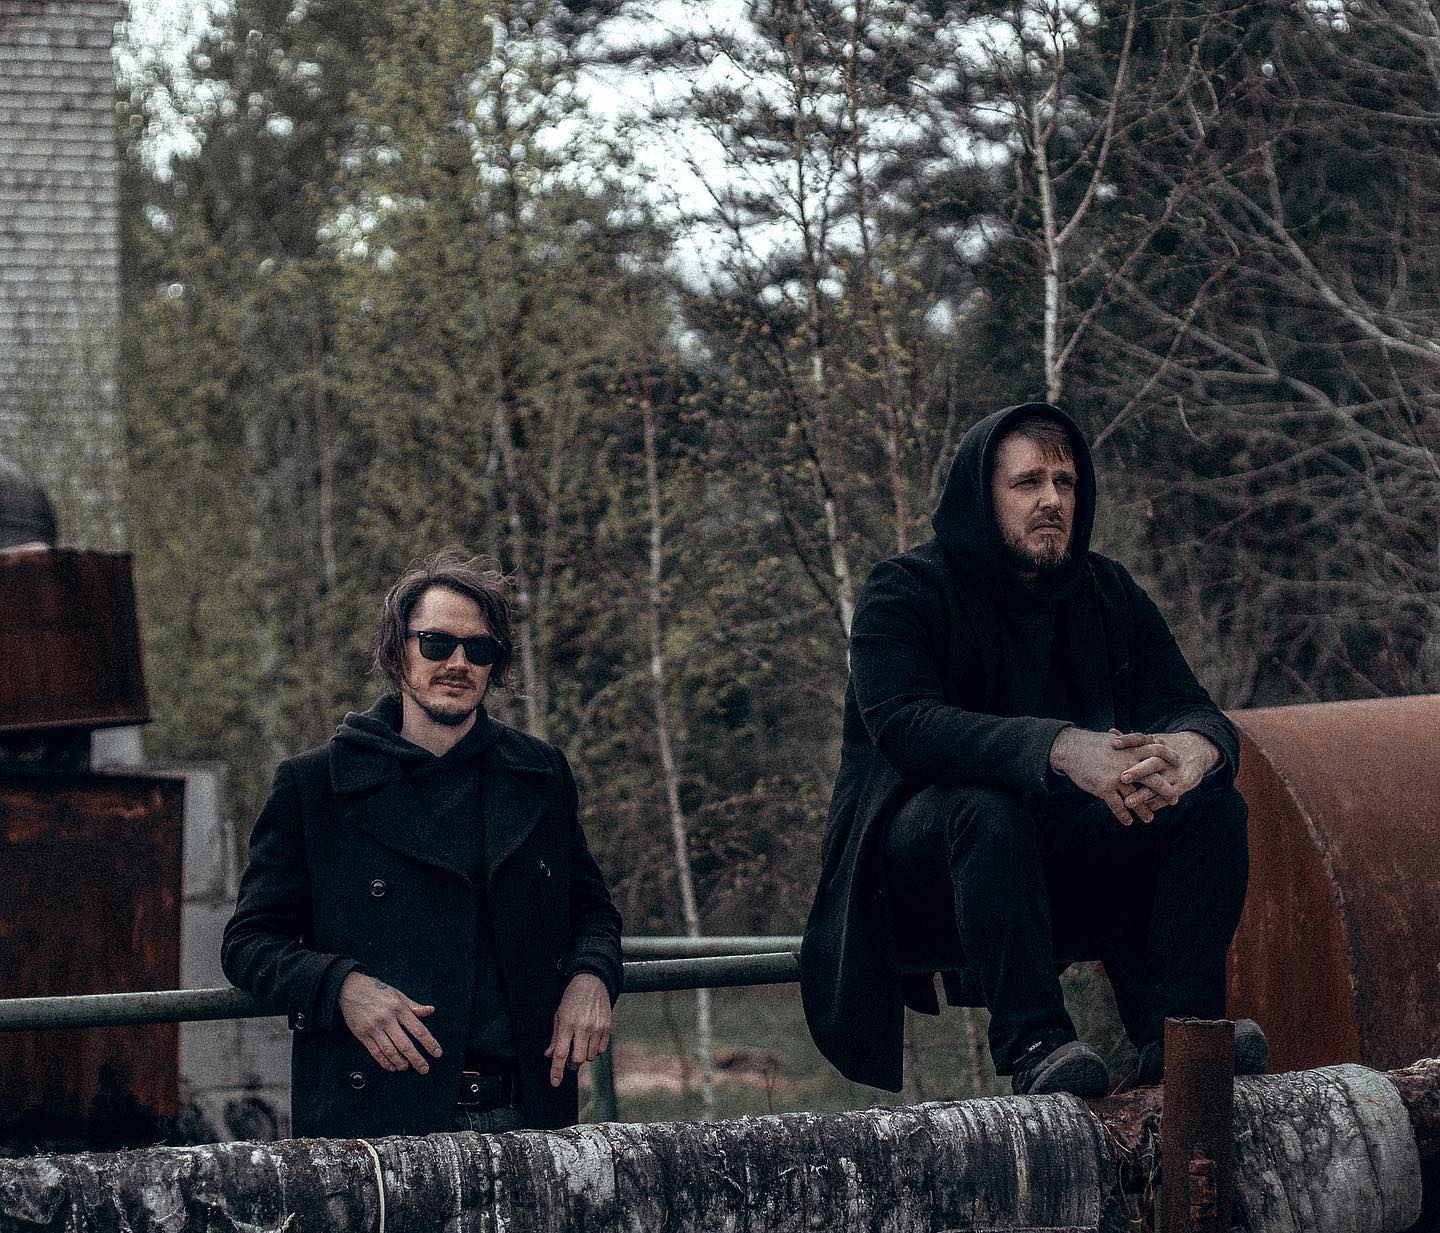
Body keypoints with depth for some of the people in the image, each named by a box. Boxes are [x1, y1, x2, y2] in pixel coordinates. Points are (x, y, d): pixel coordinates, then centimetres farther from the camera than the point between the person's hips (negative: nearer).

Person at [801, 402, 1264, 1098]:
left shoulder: (1107, 593, 9)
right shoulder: (905, 592, -7)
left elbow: (1185, 704, 0)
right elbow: (904, 723, -25)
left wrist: (1195, 744, -29)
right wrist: (1060, 748, -41)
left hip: (1062, 872, 5)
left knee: (1213, 803, -14)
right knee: (988, 803, -36)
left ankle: (1176, 1026, -24)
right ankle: (1031, 1040, -37)